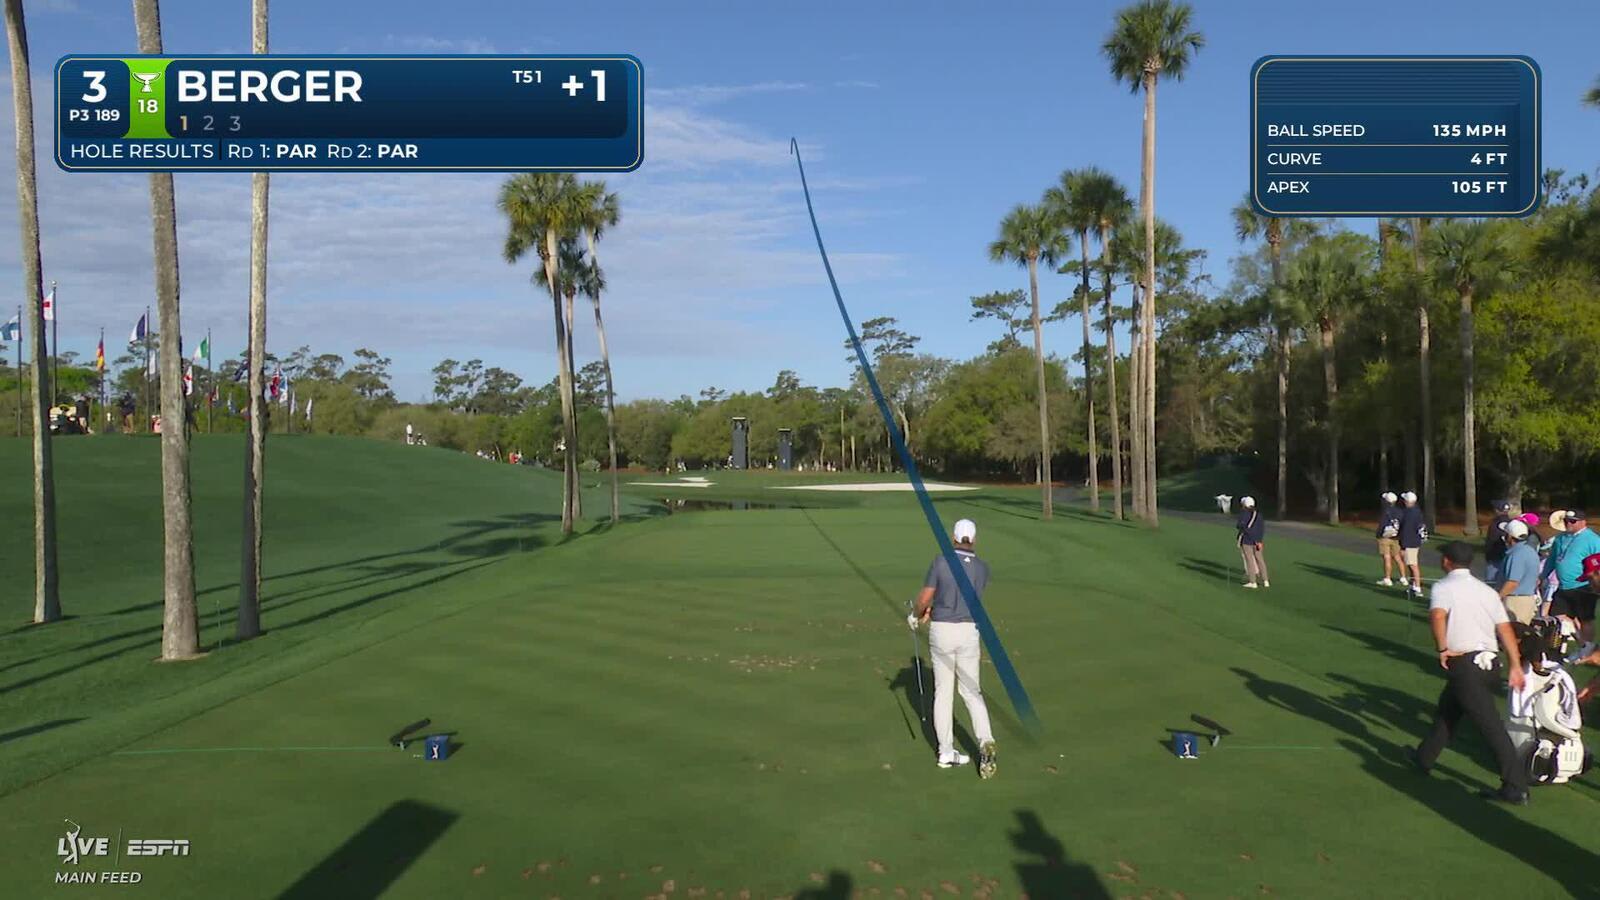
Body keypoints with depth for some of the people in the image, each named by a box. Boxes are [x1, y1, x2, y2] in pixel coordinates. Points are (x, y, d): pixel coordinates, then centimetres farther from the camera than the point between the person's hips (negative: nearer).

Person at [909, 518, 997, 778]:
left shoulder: (941, 561, -9)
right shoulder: (983, 568, 0)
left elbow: (924, 599, -7)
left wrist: (916, 615, 15)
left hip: (940, 631, -1)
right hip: (968, 632, 1)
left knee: (943, 692, 10)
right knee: (971, 692, 12)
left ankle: (946, 752, 14)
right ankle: (985, 742, -10)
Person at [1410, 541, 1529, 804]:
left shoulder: (1443, 586, -4)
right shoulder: (1487, 590, 15)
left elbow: (1437, 615, -25)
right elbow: (1505, 628, 6)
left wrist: (1443, 649, -17)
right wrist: (1515, 666, 3)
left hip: (1464, 664, -7)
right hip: (1490, 662, 8)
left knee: (1492, 726, -6)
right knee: (1448, 709, 22)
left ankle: (1516, 787, -5)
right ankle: (1424, 759, 36)